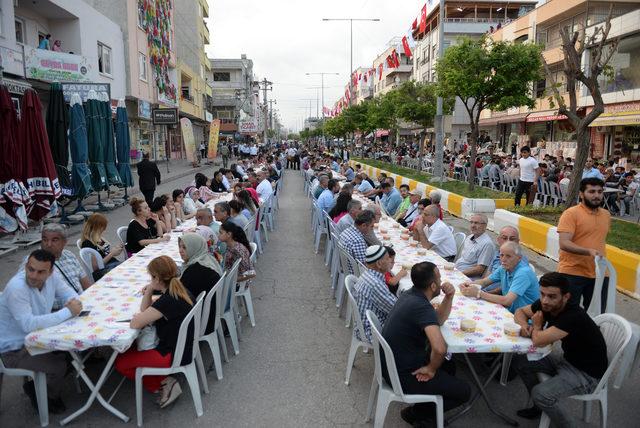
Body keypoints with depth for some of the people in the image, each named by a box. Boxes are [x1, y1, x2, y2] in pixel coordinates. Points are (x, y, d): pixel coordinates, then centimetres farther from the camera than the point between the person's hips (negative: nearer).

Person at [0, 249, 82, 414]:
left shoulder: (52, 276, -11)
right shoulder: (16, 288, -31)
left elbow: (70, 294, 2)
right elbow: (29, 324, -38)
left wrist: (73, 303, -23)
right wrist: (68, 311, -34)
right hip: (14, 349, -7)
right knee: (58, 366, -20)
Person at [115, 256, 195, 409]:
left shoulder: (168, 301, -29)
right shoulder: (179, 290, -1)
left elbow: (135, 323, -25)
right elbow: (145, 310, 7)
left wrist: (137, 316, -3)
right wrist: (149, 291, -9)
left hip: (174, 355, -9)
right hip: (184, 347, 9)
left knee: (120, 363, 4)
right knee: (130, 350, 23)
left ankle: (163, 383, 4)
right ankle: (165, 383, 14)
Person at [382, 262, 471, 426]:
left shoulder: (410, 294, 1)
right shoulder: (422, 306, -28)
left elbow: (439, 320, 15)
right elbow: (439, 348, -41)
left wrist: (449, 297, -2)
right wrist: (431, 369, -20)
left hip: (391, 362, 9)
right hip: (402, 374, -9)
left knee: (449, 366, 25)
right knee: (464, 391, 3)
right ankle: (416, 413, 13)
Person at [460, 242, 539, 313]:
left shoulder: (523, 273, -24)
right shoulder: (504, 268, 1)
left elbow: (507, 301, -32)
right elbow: (484, 282, 8)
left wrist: (479, 293, -29)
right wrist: (469, 285, -14)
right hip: (509, 311, 7)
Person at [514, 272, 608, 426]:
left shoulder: (573, 316, -34)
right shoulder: (544, 305, -11)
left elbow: (538, 341, -36)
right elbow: (520, 312, 7)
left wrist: (536, 325, -14)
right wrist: (524, 325, -15)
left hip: (587, 373, -8)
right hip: (567, 359, 8)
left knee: (540, 393, -24)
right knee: (522, 364, 6)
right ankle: (543, 405, 25)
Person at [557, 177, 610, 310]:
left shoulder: (606, 215, 11)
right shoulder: (571, 213, -11)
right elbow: (564, 244, -19)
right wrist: (588, 251, -31)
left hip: (599, 274, 6)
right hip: (572, 273, -6)